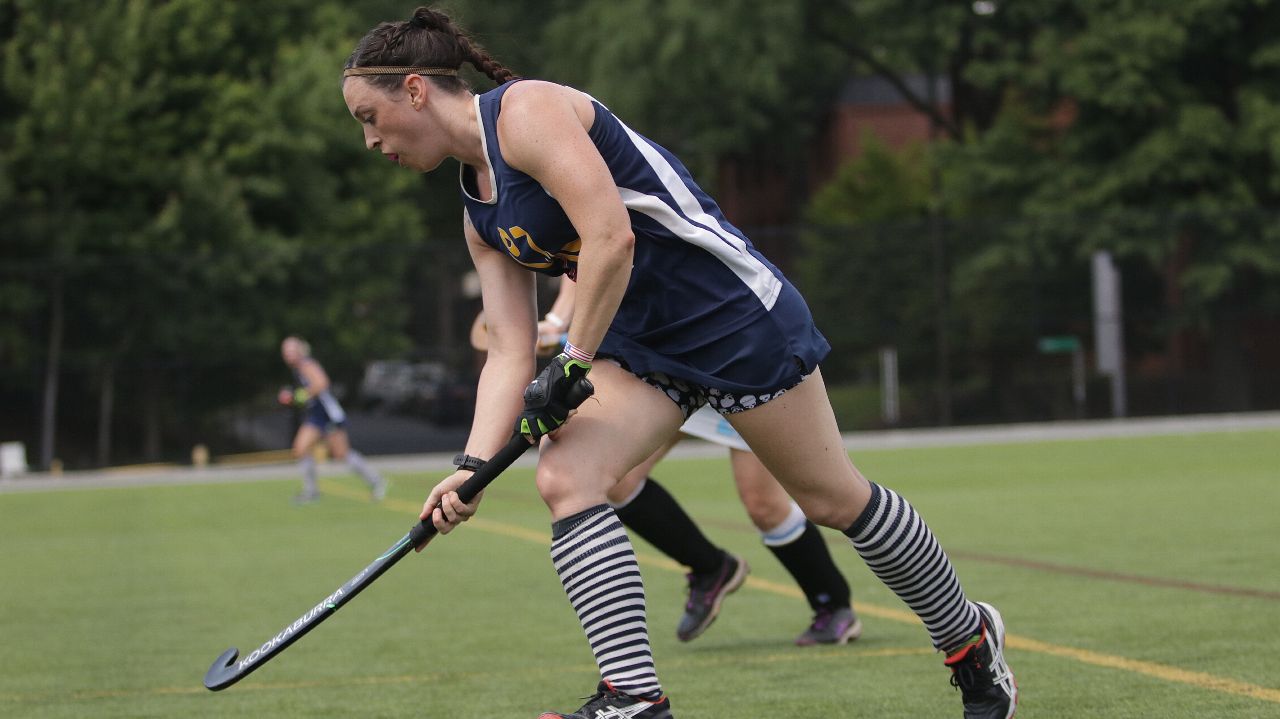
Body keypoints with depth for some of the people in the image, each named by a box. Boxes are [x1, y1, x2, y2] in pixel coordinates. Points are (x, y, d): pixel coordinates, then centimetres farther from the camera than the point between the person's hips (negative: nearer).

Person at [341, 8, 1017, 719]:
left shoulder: (526, 111, -17)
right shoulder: (478, 219, 10)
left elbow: (612, 239, -27)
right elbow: (510, 350, 5)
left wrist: (572, 366, -20)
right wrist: (472, 465, -8)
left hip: (732, 309, -8)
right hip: (638, 345, 8)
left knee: (834, 499, 4)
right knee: (563, 479, -15)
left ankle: (970, 641, 25)